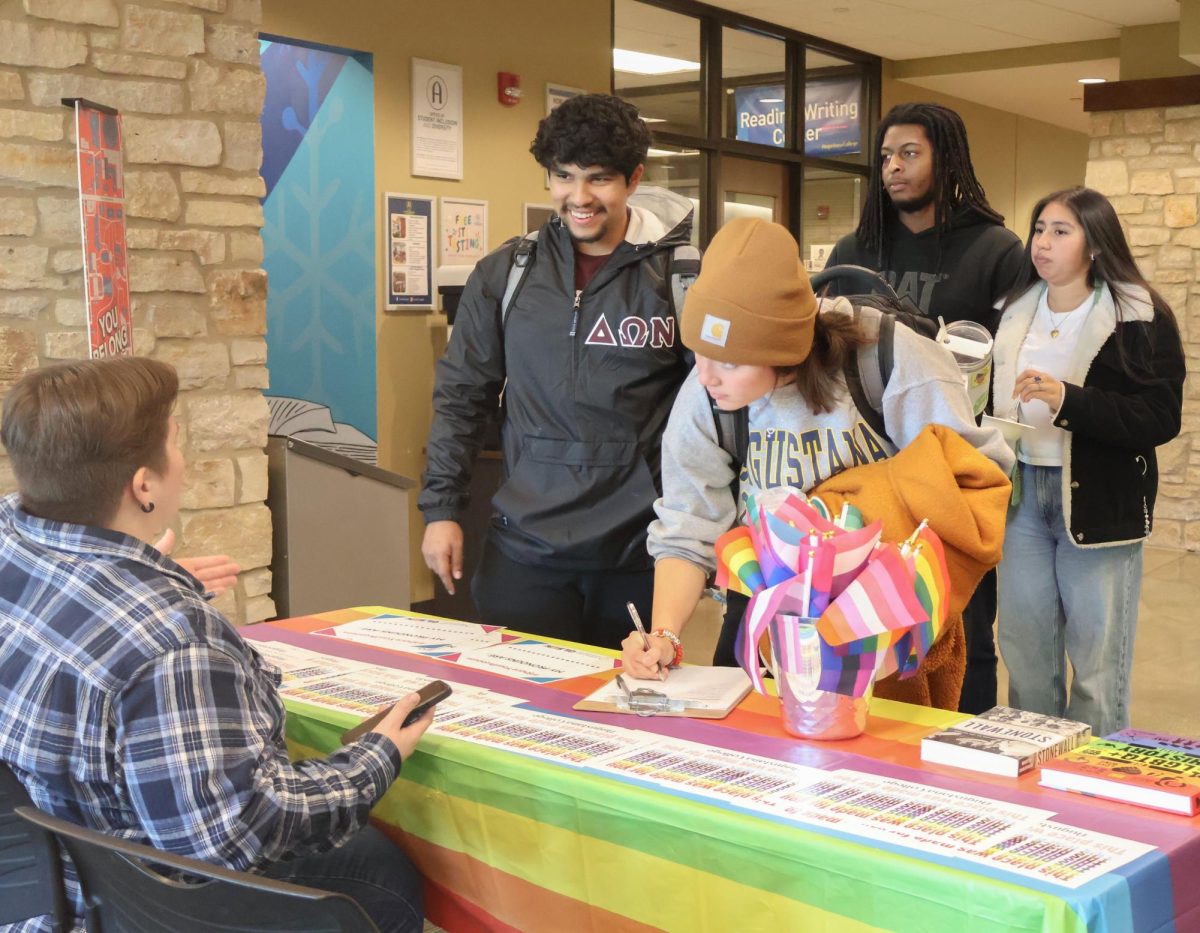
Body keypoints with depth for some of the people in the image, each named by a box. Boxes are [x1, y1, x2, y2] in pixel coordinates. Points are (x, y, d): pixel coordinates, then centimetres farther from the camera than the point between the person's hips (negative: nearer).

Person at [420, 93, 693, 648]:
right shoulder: (504, 275, 4)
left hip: (640, 554, -1)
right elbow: (461, 395, 10)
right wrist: (440, 508, 5)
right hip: (525, 547, 2)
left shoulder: (678, 275, -3)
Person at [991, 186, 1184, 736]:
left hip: (1097, 501, -5)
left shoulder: (1140, 318, -6)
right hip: (1022, 492, 5)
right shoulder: (1015, 313, 11)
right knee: (1024, 649, 10)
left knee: (1097, 658, 1)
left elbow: (1161, 418, -14)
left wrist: (1066, 400, -24)